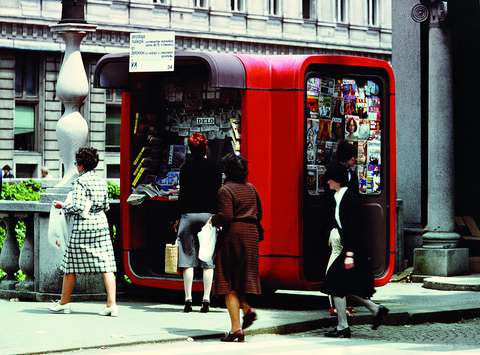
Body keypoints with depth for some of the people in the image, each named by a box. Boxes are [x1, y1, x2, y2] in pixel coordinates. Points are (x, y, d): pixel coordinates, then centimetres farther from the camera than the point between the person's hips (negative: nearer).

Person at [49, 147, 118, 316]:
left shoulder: (80, 182, -10)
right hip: (101, 226, 5)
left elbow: (77, 207, -17)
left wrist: (63, 206, 0)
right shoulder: (101, 181, 8)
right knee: (106, 265, -1)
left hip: (82, 228, -5)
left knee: (71, 265, 8)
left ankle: (64, 302, 19)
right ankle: (112, 304, -8)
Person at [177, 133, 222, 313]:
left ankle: (188, 299, -3)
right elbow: (218, 194, 3)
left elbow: (182, 194, 0)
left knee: (188, 258, 2)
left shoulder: (186, 168, 0)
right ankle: (206, 299, -3)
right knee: (208, 261, 2)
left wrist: (179, 216, 6)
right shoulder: (214, 168, 2)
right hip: (209, 214, 1)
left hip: (189, 214, -1)